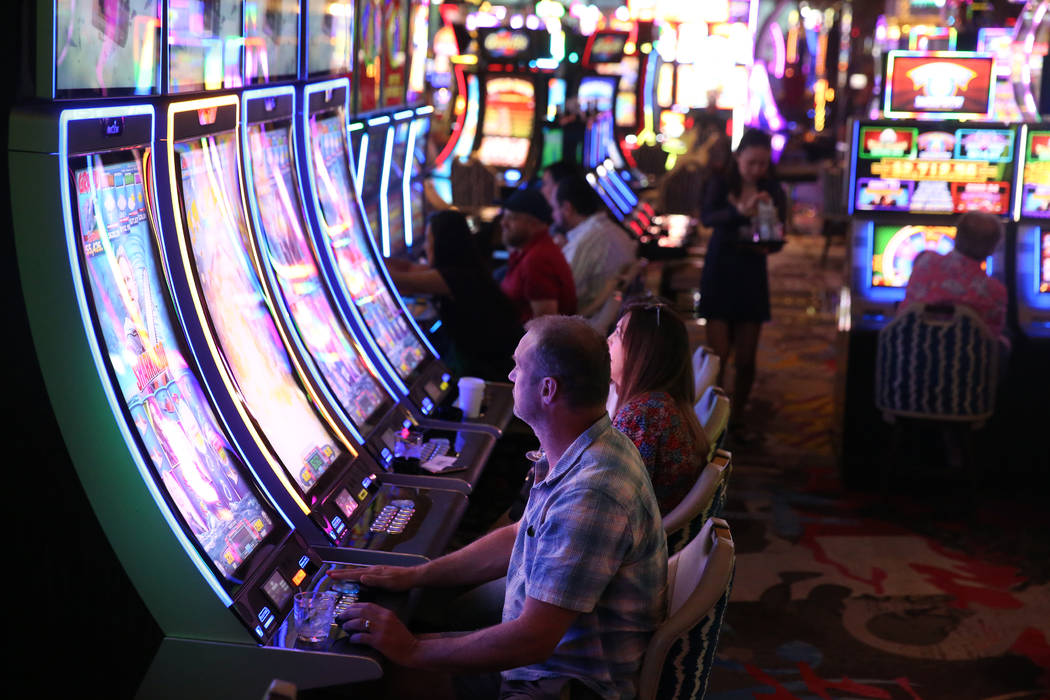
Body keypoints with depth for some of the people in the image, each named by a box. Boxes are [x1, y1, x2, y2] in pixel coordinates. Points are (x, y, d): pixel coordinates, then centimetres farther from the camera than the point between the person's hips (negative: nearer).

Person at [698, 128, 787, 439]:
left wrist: (769, 243, -27)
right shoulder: (720, 184, -6)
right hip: (720, 273, -2)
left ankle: (736, 419, 23)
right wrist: (740, 211, -42)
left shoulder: (772, 191, 0)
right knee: (718, 355, -6)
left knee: (746, 360, 6)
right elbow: (707, 217, -24)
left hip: (752, 276, 2)